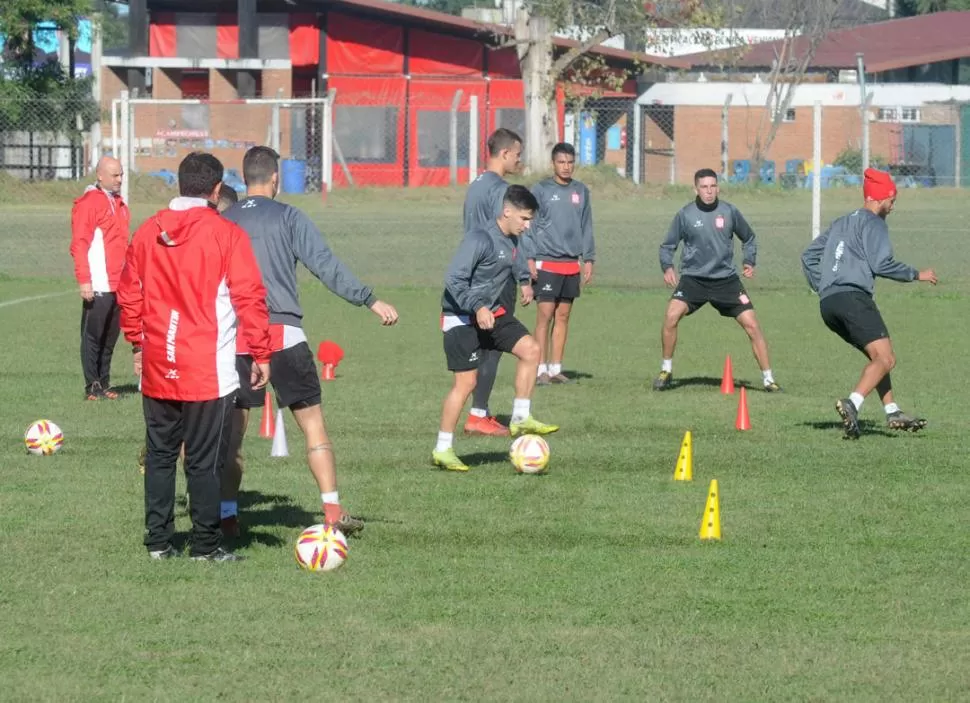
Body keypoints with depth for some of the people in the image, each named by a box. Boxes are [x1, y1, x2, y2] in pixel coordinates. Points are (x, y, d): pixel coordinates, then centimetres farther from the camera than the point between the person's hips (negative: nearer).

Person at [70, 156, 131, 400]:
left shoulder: (118, 204, 16)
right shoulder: (89, 203, -8)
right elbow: (79, 245, -12)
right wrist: (84, 280, -17)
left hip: (118, 286, 8)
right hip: (98, 286, -8)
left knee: (110, 337, 11)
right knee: (93, 336, -2)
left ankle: (103, 384, 17)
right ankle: (92, 387, 2)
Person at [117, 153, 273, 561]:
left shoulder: (147, 232, 5)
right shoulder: (225, 234, -9)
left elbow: (129, 293, 12)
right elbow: (250, 297, -10)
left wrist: (138, 343, 23)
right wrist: (261, 354, -3)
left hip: (156, 369, 5)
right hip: (208, 370, -4)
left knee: (159, 455, 13)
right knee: (205, 460, 1)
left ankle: (158, 542, 15)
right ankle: (205, 546, 4)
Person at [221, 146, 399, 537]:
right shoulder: (288, 218, 0)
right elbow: (326, 266, -8)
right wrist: (371, 301, -6)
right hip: (283, 334, -3)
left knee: (233, 429, 11)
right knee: (313, 424, 2)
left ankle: (226, 515, 7)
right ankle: (333, 514, -4)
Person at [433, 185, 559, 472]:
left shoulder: (512, 241, 5)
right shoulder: (480, 239, -23)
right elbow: (454, 280, -27)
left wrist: (524, 284, 14)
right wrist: (477, 308, -35)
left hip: (491, 312, 8)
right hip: (461, 317, -8)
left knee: (530, 349, -5)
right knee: (466, 381, -8)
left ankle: (521, 419, 4)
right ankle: (442, 450, 1)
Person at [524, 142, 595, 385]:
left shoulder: (581, 191, 10)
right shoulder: (541, 190, -2)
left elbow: (587, 227, 15)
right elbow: (529, 226, -3)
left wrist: (588, 258, 9)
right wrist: (529, 258, -10)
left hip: (571, 263, 4)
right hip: (546, 263, -4)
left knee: (563, 316, 7)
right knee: (545, 315, -8)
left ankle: (556, 368, 11)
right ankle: (541, 369, -6)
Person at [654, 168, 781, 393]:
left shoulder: (729, 212, 0)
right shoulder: (685, 215, -4)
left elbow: (749, 238, 16)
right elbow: (668, 246, 6)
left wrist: (749, 262, 0)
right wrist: (667, 267, -13)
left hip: (726, 279, 1)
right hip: (693, 278, -1)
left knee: (752, 325, -7)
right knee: (671, 315, -23)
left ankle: (768, 378, 6)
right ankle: (666, 371, -4)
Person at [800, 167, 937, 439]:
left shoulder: (842, 223, 27)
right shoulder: (873, 223, 2)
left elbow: (809, 256, 27)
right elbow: (881, 263, -10)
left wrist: (821, 288, 24)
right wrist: (917, 275, 1)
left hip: (828, 304, 9)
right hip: (853, 297, -9)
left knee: (878, 356, 19)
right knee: (885, 359, -16)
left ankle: (892, 412, 9)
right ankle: (852, 404, -36)